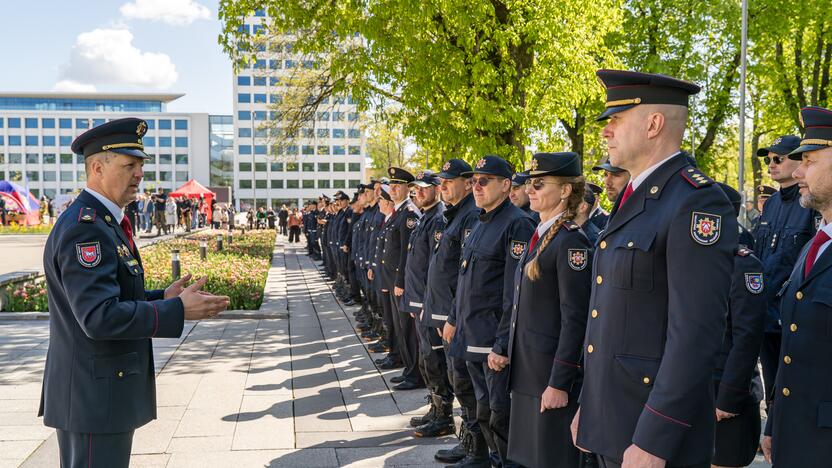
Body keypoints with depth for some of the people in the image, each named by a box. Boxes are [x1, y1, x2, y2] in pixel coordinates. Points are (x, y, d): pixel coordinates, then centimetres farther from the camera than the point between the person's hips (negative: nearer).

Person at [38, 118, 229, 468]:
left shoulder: (102, 222, 13)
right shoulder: (85, 229, -20)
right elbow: (99, 317, -28)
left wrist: (162, 298, 5)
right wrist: (178, 310, -22)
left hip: (100, 389, 10)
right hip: (94, 395, -10)